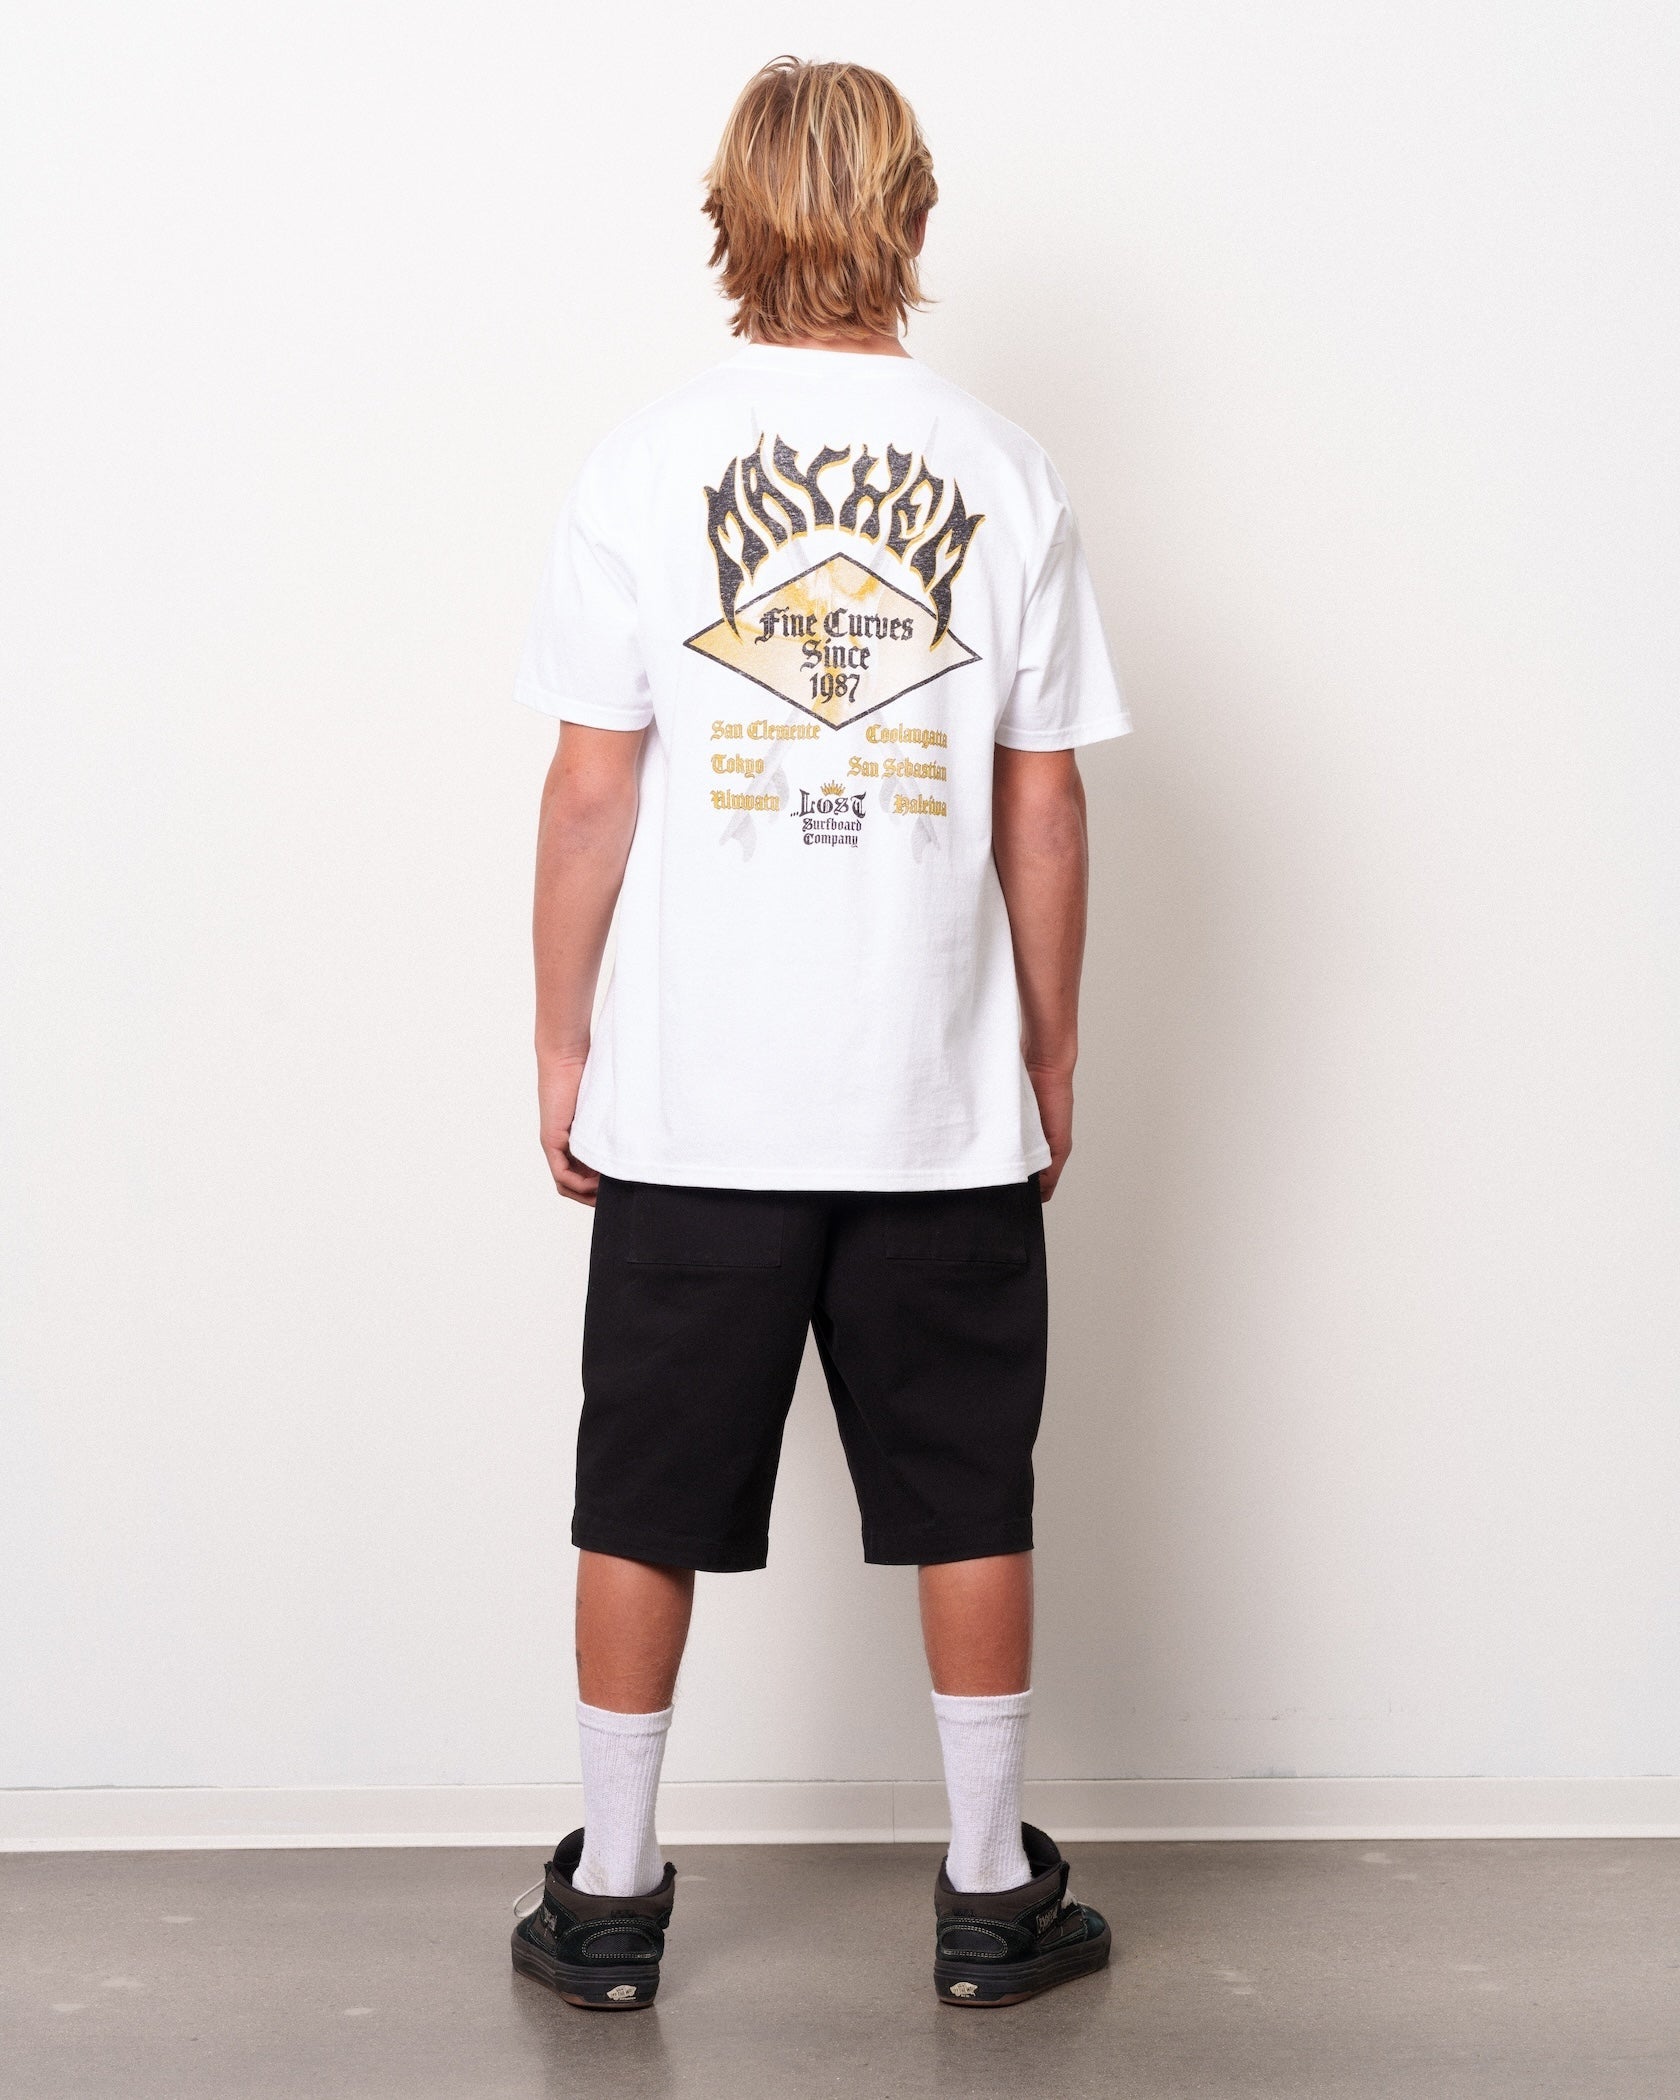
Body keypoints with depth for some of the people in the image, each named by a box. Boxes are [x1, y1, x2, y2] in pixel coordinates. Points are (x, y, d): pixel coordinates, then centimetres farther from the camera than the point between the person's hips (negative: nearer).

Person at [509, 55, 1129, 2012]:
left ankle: (609, 1899, 22)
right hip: (944, 1098, 1)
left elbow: (590, 789, -3)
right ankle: (992, 1896, 23)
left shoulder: (645, 463, -4)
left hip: (692, 1102, 0)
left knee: (649, 1502, 11)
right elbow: (1043, 805, 1)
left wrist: (561, 1043, 7)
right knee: (964, 1498, 12)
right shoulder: (1003, 474, -1)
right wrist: (1050, 1053, 11)